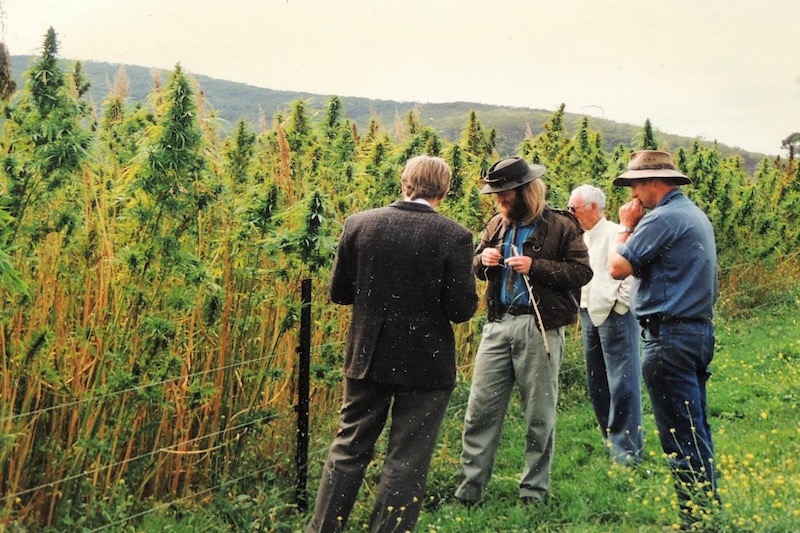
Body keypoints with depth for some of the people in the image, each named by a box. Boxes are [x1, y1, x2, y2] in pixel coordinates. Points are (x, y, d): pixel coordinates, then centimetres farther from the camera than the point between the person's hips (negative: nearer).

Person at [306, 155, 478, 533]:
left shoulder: (359, 224, -4)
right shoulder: (454, 236, -12)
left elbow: (339, 292, 1)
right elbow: (461, 309, -13)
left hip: (368, 357, 3)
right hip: (426, 363, -3)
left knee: (348, 448, 17)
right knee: (407, 461, 8)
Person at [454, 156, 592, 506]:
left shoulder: (561, 226, -3)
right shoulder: (497, 224, 13)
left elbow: (583, 271, -10)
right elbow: (475, 264, 22)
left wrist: (535, 266, -18)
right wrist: (483, 260, -2)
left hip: (540, 328, -5)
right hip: (498, 324, 5)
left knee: (539, 415, 5)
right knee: (480, 408, 4)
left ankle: (534, 490, 19)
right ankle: (469, 488, 12)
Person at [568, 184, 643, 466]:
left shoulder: (615, 234, -11)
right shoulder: (584, 238, 16)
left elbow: (628, 273, -18)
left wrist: (618, 306, -13)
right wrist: (583, 310, 11)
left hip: (614, 315, -9)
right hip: (590, 315, 9)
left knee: (622, 382, -6)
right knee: (597, 383, 13)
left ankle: (627, 448, 0)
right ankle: (610, 440, 23)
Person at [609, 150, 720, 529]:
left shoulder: (662, 218, -15)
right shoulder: (695, 214, 16)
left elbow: (618, 268, -14)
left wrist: (626, 227, -3)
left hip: (670, 337, -10)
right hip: (699, 330, 10)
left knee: (680, 434, -4)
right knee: (695, 430, 16)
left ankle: (697, 517, 1)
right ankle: (708, 506, 24)